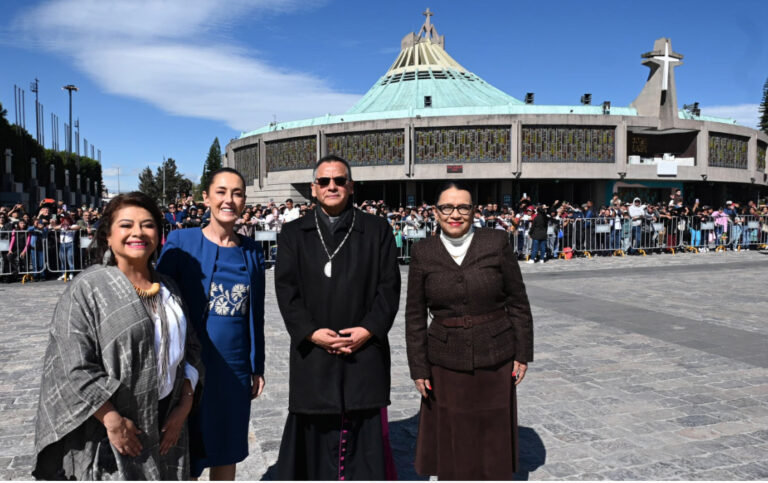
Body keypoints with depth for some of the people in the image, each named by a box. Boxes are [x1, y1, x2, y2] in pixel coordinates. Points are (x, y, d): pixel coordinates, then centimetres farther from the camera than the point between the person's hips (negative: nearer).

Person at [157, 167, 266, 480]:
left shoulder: (251, 252, 4)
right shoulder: (181, 242, -7)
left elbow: (255, 314, 9)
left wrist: (257, 367, 10)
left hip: (236, 368, 3)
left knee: (228, 448, 17)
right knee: (187, 456, 8)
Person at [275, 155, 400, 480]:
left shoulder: (377, 230, 6)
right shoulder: (294, 233, 8)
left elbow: (389, 286, 1)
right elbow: (285, 288, 0)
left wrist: (369, 329, -11)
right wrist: (311, 332, -11)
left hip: (364, 348, 0)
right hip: (312, 351, 1)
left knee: (365, 429, 5)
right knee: (315, 428, 6)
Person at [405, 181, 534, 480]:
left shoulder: (497, 243, -5)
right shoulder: (423, 253, -3)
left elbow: (518, 303, 0)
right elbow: (415, 315, 1)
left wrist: (522, 353, -1)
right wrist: (418, 368, -1)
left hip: (495, 360, 0)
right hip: (446, 362, 1)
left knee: (494, 436, 13)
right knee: (451, 439, 11)